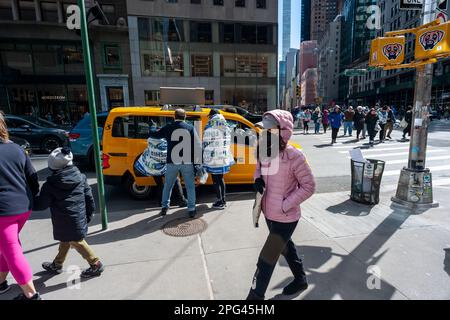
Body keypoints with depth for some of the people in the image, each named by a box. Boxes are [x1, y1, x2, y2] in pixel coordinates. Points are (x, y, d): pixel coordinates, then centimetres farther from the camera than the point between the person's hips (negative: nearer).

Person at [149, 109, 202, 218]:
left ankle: (165, 207, 24)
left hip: (172, 162, 1)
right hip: (187, 162, -1)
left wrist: (150, 133, 38)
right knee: (190, 186, 8)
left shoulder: (168, 127, 3)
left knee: (168, 185, 18)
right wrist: (197, 160, 6)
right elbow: (197, 145, -2)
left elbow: (155, 135, 15)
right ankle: (191, 209, 9)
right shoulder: (190, 127, 1)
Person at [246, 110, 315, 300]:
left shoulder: (294, 157, -23)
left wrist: (286, 205, -20)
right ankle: (300, 279, 53)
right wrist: (258, 179, -8)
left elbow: (309, 186, -15)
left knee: (267, 258, 1)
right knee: (285, 247, 27)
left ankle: (255, 296, 22)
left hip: (285, 218, -7)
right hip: (269, 213, 7)